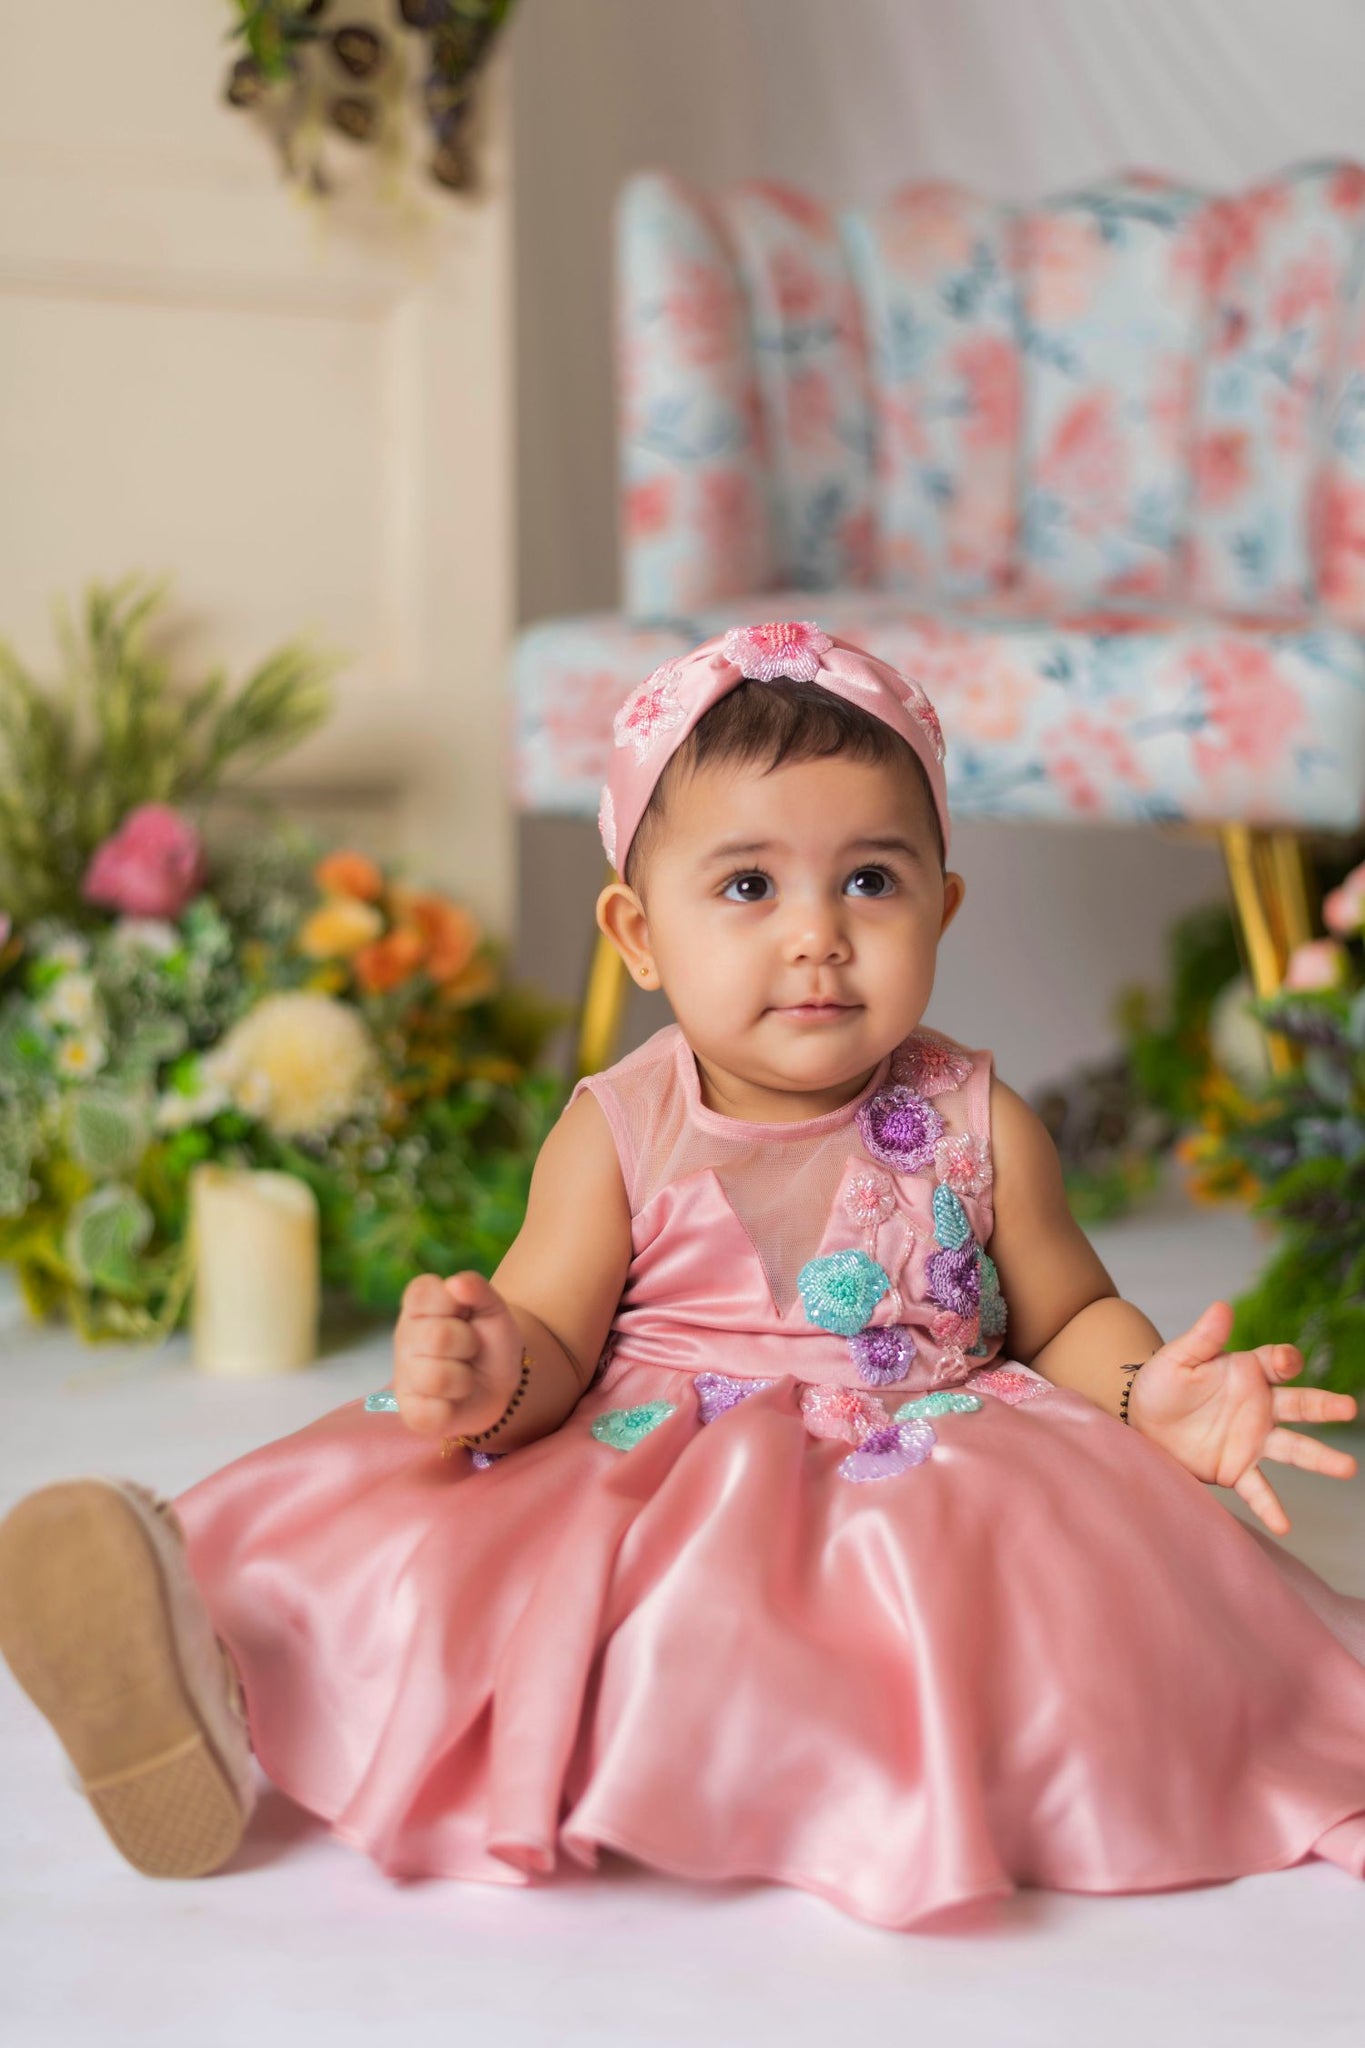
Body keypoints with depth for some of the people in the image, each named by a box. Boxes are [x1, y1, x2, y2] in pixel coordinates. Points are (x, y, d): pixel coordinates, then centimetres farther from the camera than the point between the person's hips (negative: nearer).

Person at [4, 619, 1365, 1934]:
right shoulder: (620, 1133, 0)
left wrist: (1151, 1395, -11)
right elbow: (555, 1334, -3)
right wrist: (489, 1372, -28)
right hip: (646, 1485, -1)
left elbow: (1066, 1314, 11)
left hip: (926, 1483, 1)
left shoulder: (980, 1128, 3)